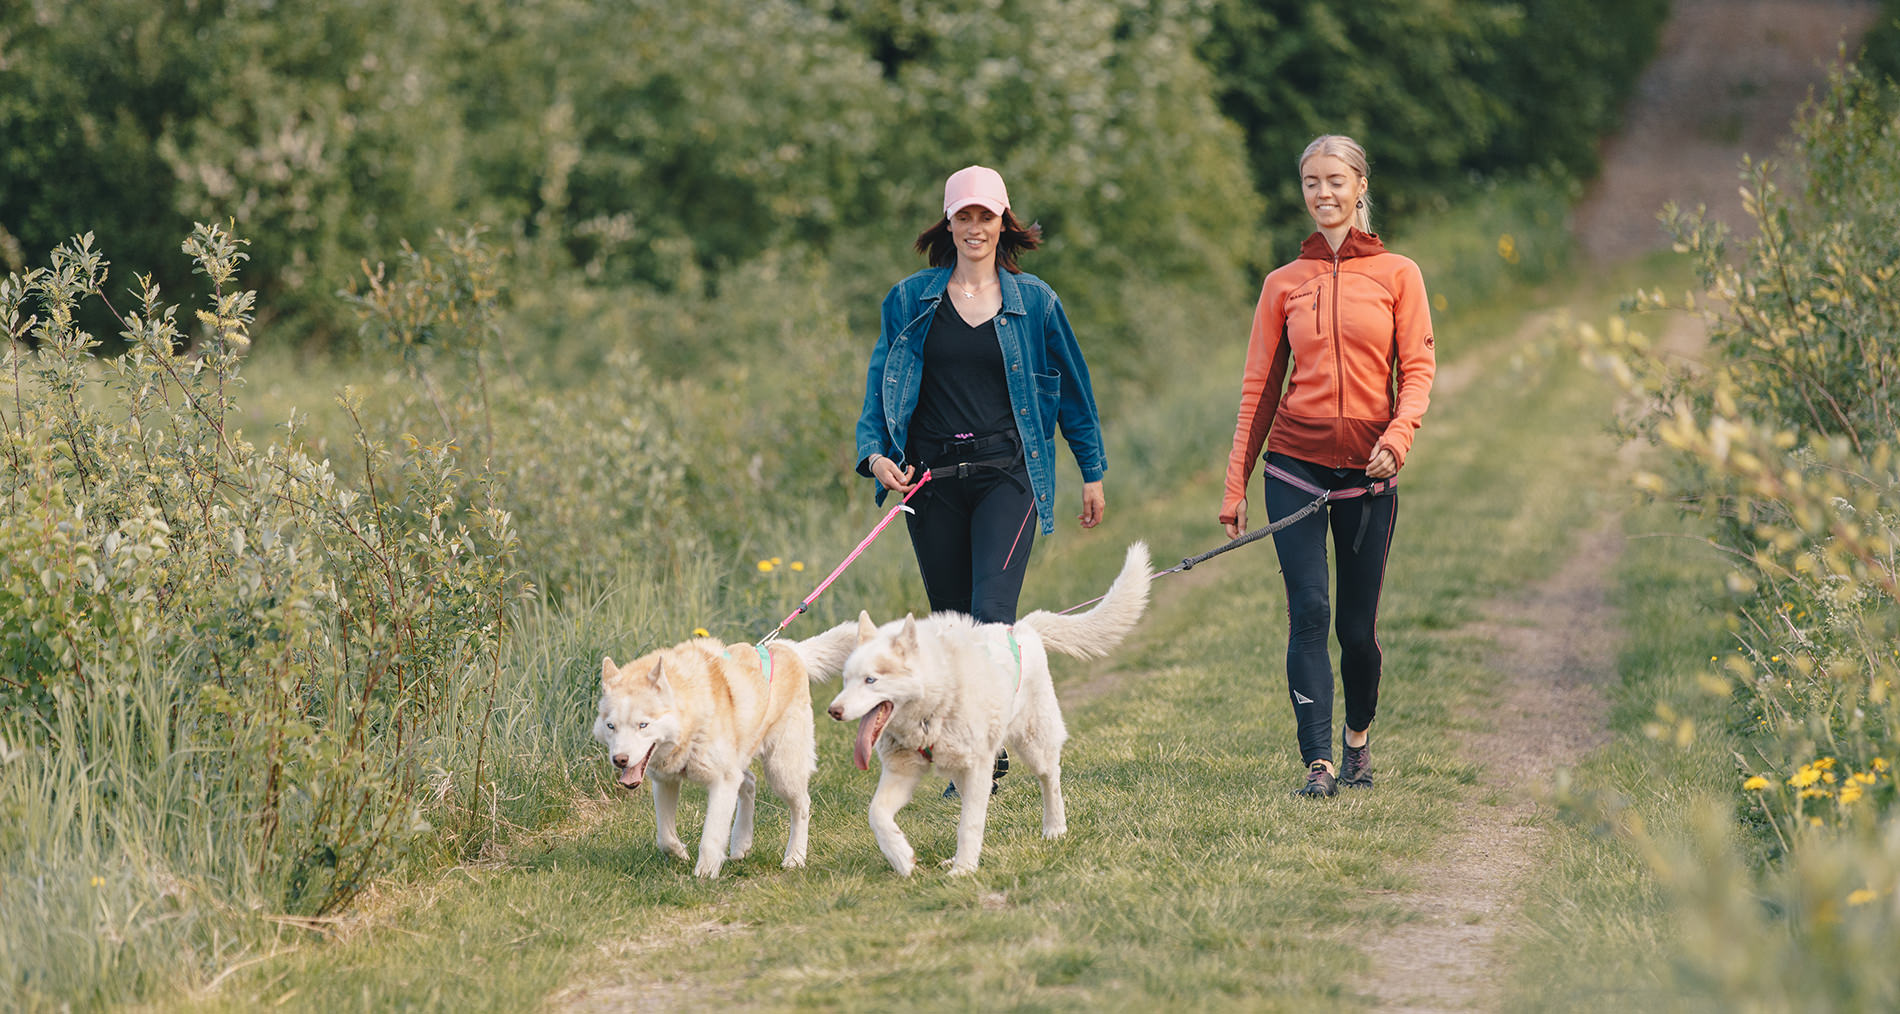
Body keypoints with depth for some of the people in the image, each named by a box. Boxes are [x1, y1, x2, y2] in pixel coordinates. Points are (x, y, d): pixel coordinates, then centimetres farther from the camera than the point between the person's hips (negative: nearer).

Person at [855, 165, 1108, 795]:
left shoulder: (1032, 300, 5)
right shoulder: (910, 301, 8)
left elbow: (1072, 388, 14)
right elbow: (880, 388, 9)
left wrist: (1092, 471, 17)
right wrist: (875, 453, -8)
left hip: (1006, 474, -2)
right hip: (932, 477, 2)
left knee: (991, 613, -18)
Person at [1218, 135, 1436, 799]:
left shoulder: (1396, 275, 5)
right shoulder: (1284, 283, 8)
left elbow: (1417, 370, 0)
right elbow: (1259, 389, 9)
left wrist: (1396, 436, -18)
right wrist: (1234, 486, 5)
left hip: (1368, 472, 0)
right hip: (1296, 466, 0)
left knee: (1357, 625, 5)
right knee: (1309, 611, -12)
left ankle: (1359, 737, 31)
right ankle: (1318, 764, -13)